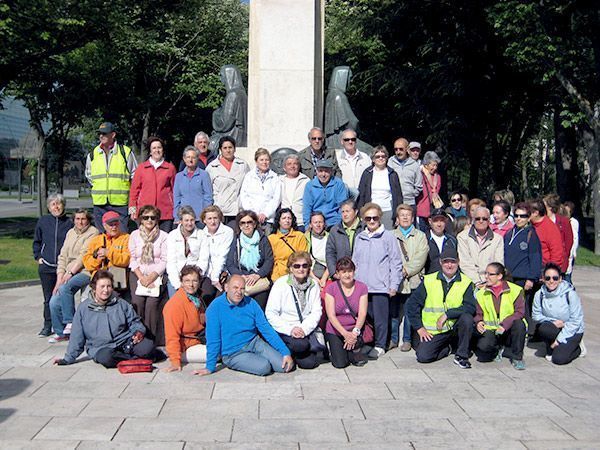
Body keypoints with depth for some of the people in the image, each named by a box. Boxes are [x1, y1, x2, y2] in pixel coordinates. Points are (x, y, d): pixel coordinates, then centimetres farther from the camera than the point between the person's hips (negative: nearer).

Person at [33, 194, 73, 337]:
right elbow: (36, 241, 17)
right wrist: (38, 257, 8)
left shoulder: (69, 223, 0)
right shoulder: (43, 221, 6)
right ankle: (47, 326, 17)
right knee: (48, 298, 8)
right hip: (46, 267, 2)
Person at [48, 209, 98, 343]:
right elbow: (63, 256, 12)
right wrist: (60, 277, 0)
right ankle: (60, 332, 9)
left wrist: (70, 273, -18)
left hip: (85, 272, -6)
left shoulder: (92, 232, -2)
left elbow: (84, 255, -12)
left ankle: (70, 322, -19)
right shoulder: (71, 233, 18)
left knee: (64, 288, -32)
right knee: (54, 303, -9)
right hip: (69, 274, 6)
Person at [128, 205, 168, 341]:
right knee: (137, 302, -20)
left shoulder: (163, 236, 4)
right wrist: (141, 277, -8)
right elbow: (132, 259, 5)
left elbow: (164, 261, -1)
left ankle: (151, 339, -15)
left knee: (152, 303, -22)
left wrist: (151, 277, -11)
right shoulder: (134, 235, 10)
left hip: (156, 275, -2)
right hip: (137, 274, 2)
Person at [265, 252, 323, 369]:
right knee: (300, 344, -32)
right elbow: (270, 314, -9)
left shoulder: (313, 285, 6)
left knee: (309, 363, -19)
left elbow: (316, 311, 0)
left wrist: (304, 329, -18)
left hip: (307, 328, 3)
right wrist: (290, 329, -20)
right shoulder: (281, 284, -5)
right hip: (284, 329, -3)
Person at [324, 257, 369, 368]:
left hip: (354, 330, 1)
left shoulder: (362, 287, -2)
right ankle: (334, 350, 17)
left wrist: (355, 332, -25)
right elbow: (331, 315, -11)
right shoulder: (331, 288, -6)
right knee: (340, 364, -16)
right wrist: (345, 333, -24)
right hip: (335, 331, -1)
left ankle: (355, 351, 5)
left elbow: (362, 313, -9)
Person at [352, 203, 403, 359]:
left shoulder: (388, 237, -1)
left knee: (380, 317, -1)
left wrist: (394, 285, -6)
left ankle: (379, 346, 10)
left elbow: (396, 263, -2)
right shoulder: (359, 238, 13)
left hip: (381, 286, -4)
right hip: (362, 286, 4)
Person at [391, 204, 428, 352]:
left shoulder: (420, 236, 9)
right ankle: (393, 339, 15)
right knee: (393, 311, 2)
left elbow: (421, 258, -2)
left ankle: (407, 340, 12)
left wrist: (407, 270, -11)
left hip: (413, 280, -1)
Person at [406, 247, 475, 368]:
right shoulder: (429, 281, 1)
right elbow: (412, 304, 3)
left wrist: (447, 314, -20)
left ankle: (462, 355, -10)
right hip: (433, 331, 1)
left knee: (467, 318, -30)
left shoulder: (466, 283, -2)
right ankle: (446, 349, 16)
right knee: (423, 356, -18)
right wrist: (419, 328, -2)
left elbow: (470, 307, -14)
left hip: (455, 326, -1)